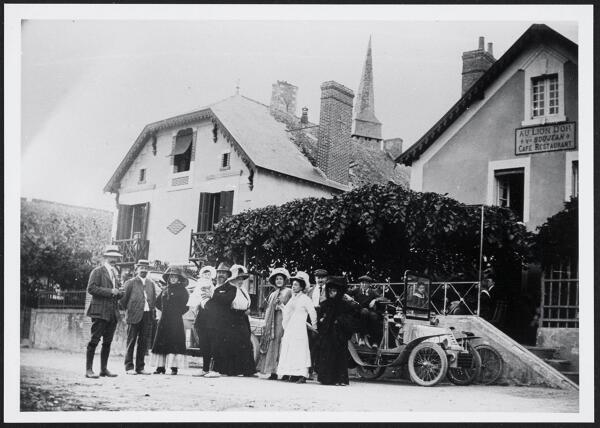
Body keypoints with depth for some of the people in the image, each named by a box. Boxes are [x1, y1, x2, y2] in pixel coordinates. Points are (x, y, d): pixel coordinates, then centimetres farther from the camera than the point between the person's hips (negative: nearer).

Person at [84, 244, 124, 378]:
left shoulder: (115, 273, 21)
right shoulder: (98, 271, -2)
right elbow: (91, 288, -13)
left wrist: (118, 292, 5)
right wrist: (110, 291, -17)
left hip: (113, 312, 7)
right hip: (100, 311, -7)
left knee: (107, 342, 9)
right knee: (94, 341, -6)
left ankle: (104, 369, 14)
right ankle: (88, 369, -3)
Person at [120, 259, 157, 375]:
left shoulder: (151, 283, 13)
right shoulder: (131, 283, -1)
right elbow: (122, 299, 0)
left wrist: (152, 313, 9)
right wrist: (128, 310, 2)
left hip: (147, 315, 4)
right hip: (134, 316, -4)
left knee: (143, 343, 6)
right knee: (131, 342, 0)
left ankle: (140, 367, 13)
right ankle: (129, 367, 5)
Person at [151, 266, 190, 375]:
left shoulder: (182, 290, 0)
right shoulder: (165, 290, 15)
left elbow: (186, 304, -7)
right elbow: (157, 302, 24)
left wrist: (179, 312, -6)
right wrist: (164, 310, 13)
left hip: (176, 321, -5)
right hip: (164, 321, 5)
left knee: (174, 343, -9)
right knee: (161, 342, 2)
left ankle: (174, 367, -7)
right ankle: (160, 367, 7)